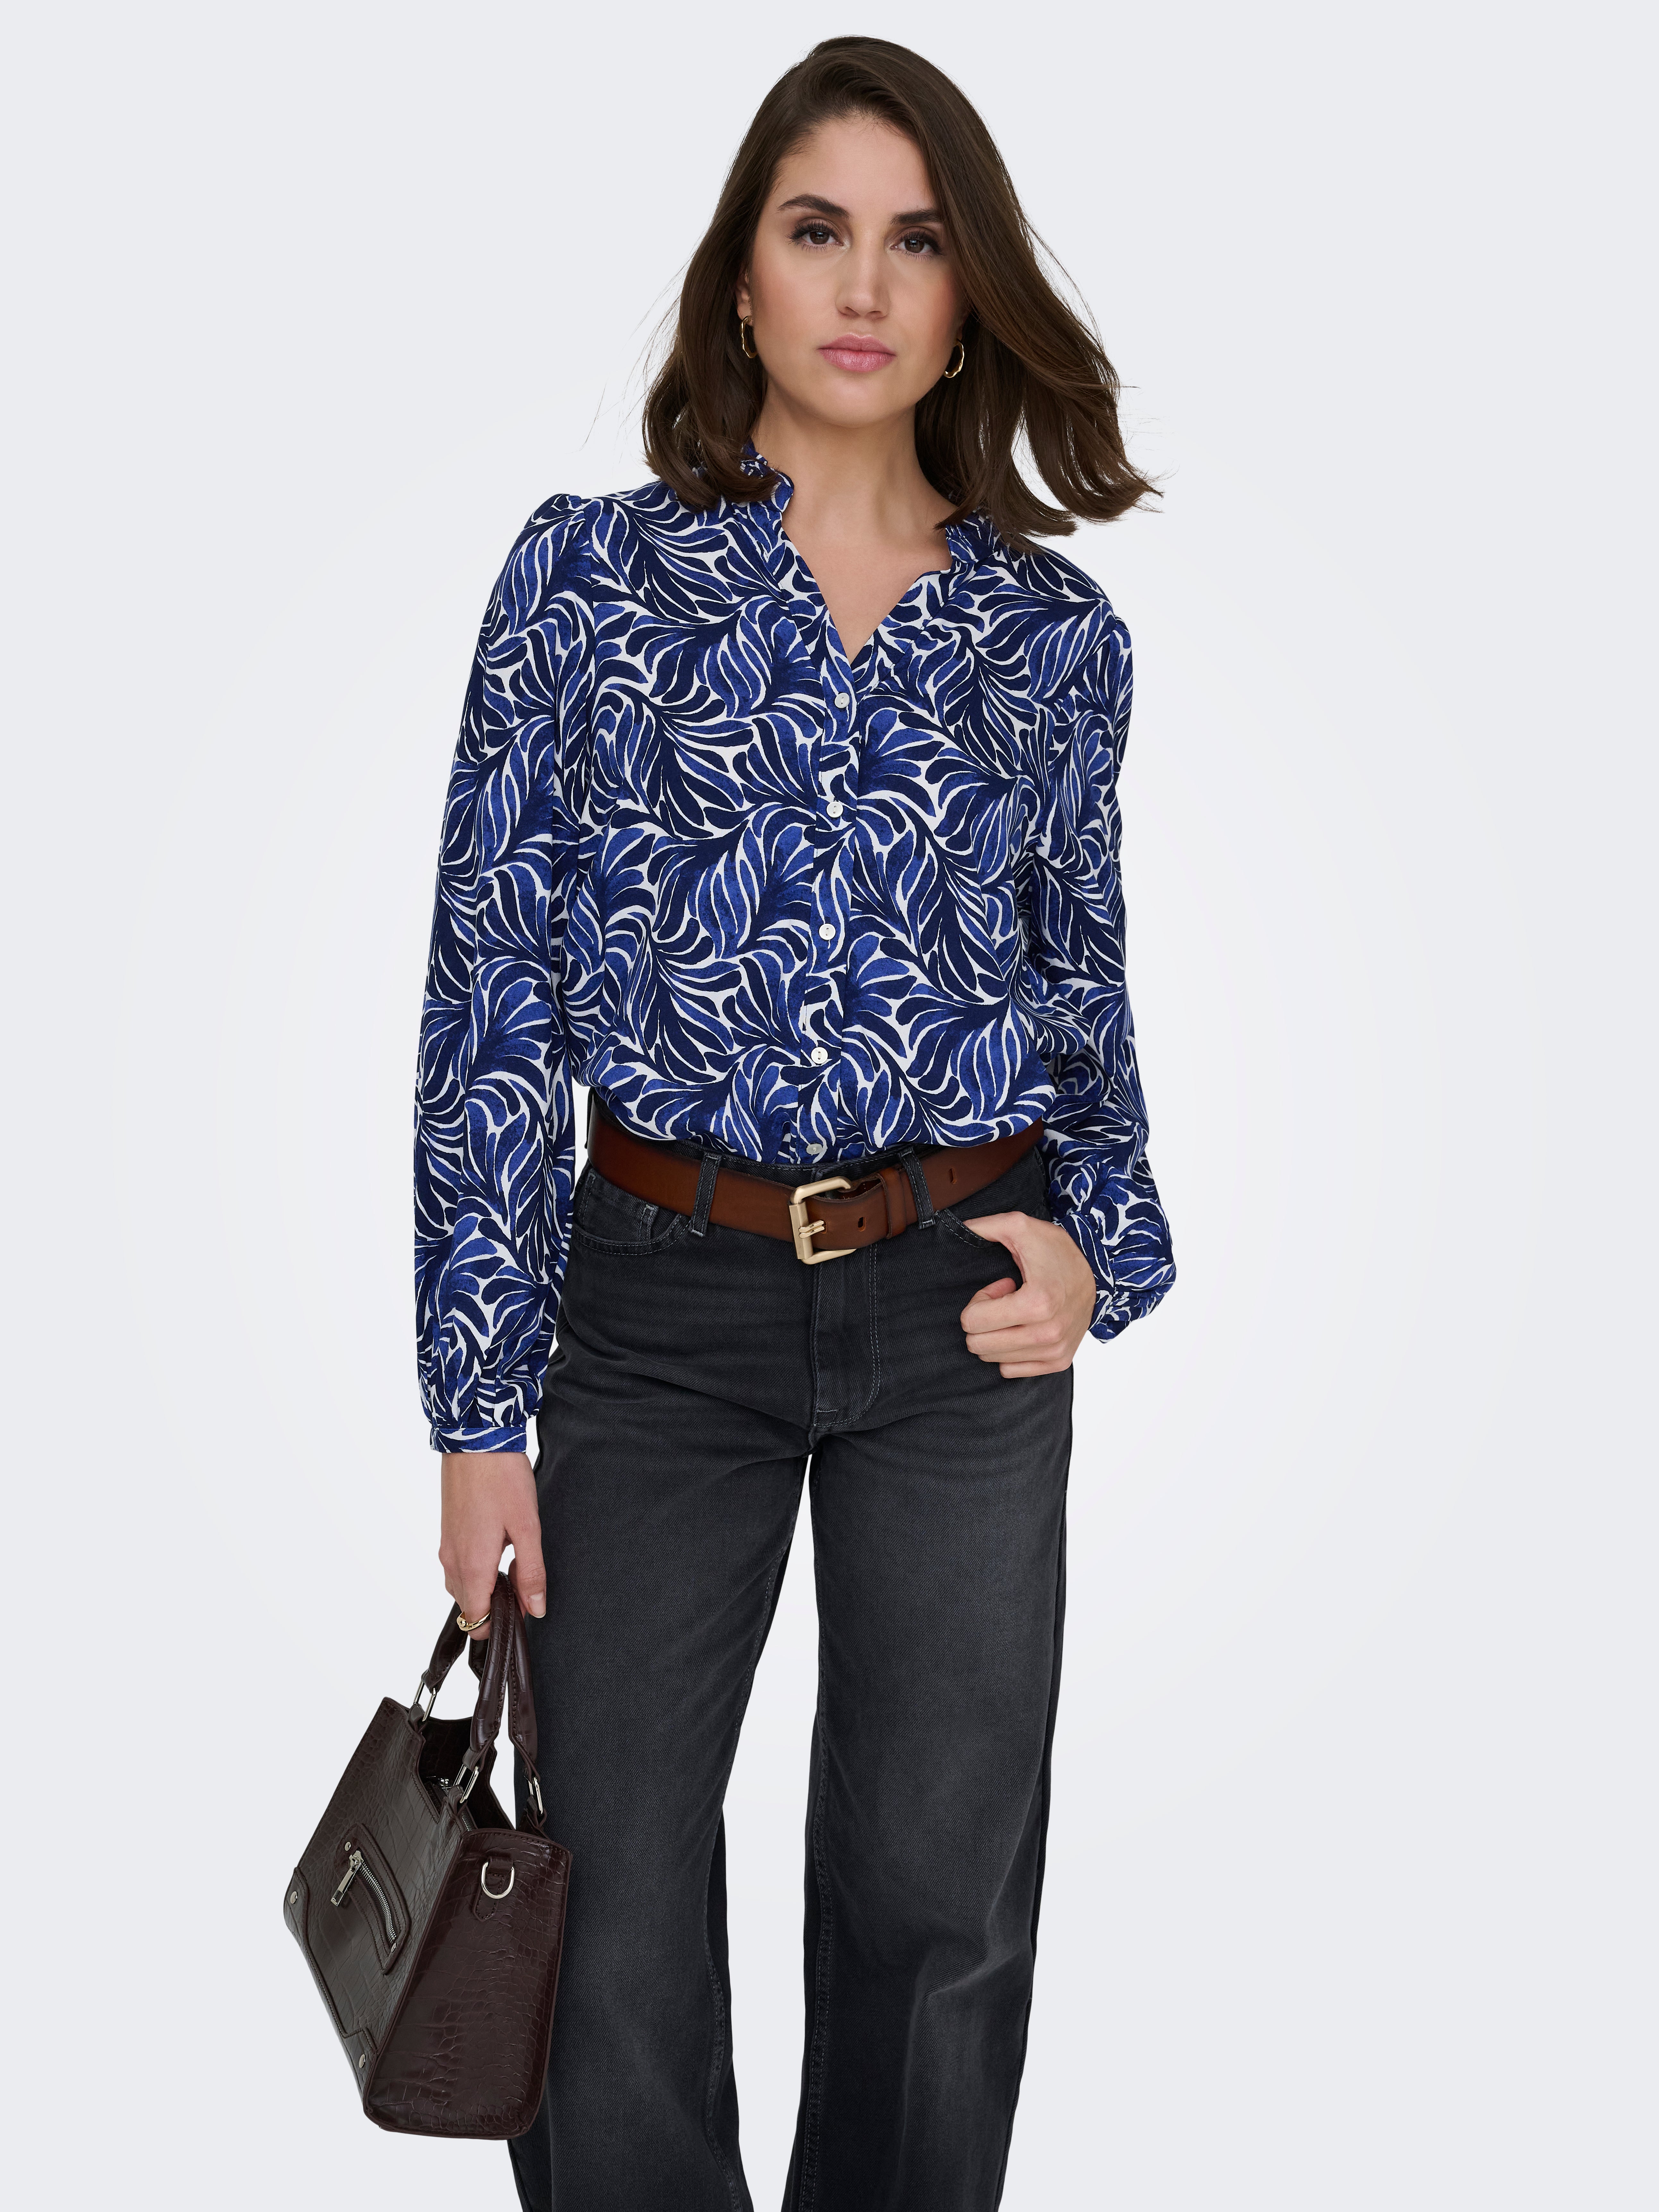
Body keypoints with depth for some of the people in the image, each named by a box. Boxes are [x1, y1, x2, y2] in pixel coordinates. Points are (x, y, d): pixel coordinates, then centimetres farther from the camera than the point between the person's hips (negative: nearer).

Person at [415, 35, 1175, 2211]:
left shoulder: (1056, 633, 4)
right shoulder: (589, 571, -2)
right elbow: (493, 998, -3)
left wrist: (1103, 1244, -6)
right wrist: (478, 1410, -6)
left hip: (964, 1312, 2)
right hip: (664, 1302, -1)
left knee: (937, 1899, 11)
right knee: (608, 1917, 4)